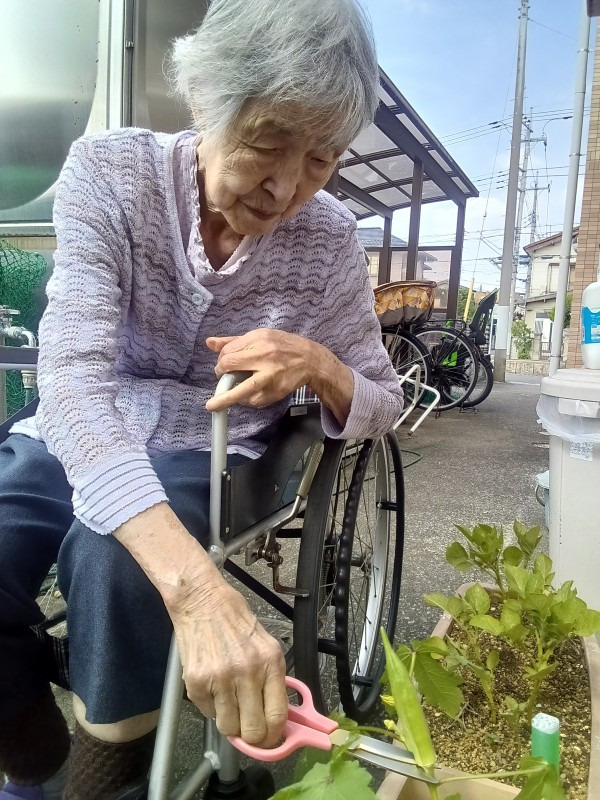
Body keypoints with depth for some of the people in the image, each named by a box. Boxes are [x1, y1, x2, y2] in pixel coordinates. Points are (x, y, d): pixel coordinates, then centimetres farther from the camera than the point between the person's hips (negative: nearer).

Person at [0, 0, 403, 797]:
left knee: (114, 559, -32)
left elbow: (382, 406, 3)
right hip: (75, 441, 1)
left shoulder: (329, 239, -9)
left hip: (208, 459, 0)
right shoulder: (110, 171, -14)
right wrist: (196, 586, -44)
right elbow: (74, 380, -29)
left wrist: (317, 365, -23)